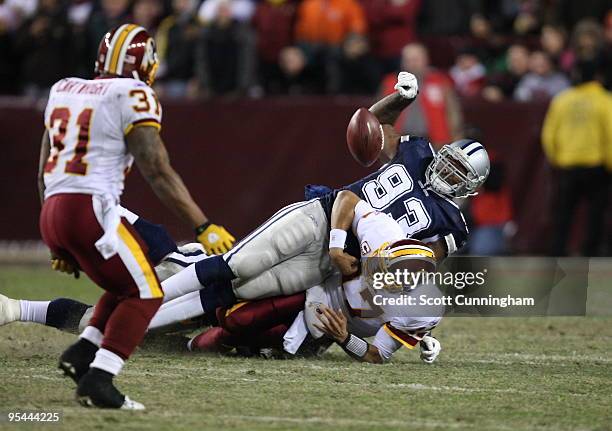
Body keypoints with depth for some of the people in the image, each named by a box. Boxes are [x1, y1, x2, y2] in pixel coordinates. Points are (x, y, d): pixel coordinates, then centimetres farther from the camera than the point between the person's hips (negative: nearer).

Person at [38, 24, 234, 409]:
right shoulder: (132, 95, -3)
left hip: (52, 214, 8)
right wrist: (203, 226, -5)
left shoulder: (63, 91, 18)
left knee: (128, 286, 22)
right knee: (145, 293, 3)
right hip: (90, 209, -8)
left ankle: (82, 354, 7)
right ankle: (97, 380, -12)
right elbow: (158, 172, -8)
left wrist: (58, 243, 31)